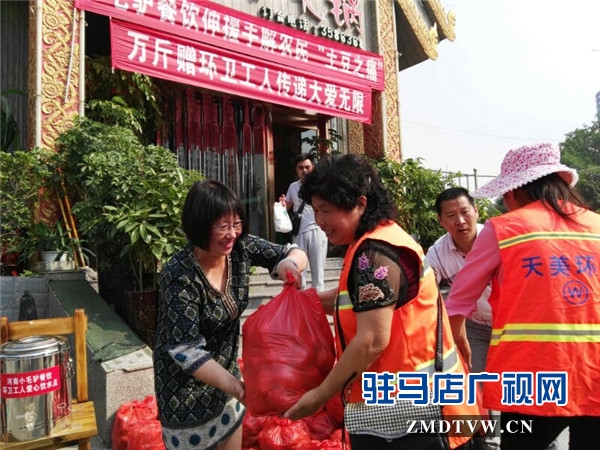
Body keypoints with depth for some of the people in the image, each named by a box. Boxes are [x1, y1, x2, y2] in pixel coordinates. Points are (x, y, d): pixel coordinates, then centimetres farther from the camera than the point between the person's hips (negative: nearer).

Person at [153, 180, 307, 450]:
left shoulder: (241, 248, -12)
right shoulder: (180, 276, -28)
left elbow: (296, 253, -8)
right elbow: (185, 349, -29)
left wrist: (290, 262, -32)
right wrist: (235, 385, -40)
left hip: (226, 370, 6)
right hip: (188, 389, -5)